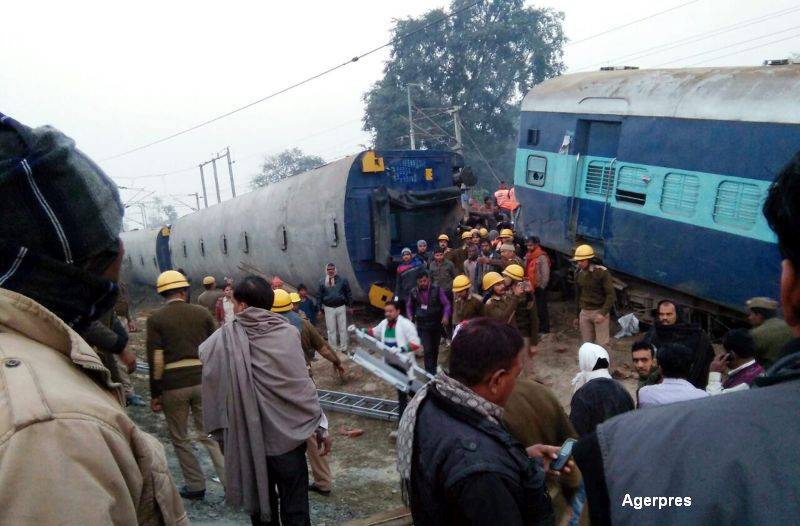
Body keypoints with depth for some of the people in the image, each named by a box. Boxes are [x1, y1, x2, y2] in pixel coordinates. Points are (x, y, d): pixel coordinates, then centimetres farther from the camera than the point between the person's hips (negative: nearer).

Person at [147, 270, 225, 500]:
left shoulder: (155, 319, -4)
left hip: (173, 384, -2)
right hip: (202, 380, 3)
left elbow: (156, 360, -8)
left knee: (180, 438, 14)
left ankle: (195, 486, 20)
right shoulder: (202, 313, 4)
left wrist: (155, 394, 0)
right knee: (210, 434, 10)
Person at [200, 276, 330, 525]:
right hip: (286, 435, -1)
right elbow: (302, 385, -8)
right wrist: (321, 425, 0)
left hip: (247, 438, 2)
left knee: (260, 503, 18)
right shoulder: (287, 333, -10)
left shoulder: (224, 338, -7)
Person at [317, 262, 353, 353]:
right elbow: (319, 296, 4)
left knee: (343, 328, 7)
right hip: (329, 308, 0)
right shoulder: (322, 282, 0)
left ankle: (343, 348, 18)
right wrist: (320, 308, 1)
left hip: (341, 307, 0)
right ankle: (333, 348, 18)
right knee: (331, 330, 7)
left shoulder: (342, 280, -2)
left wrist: (349, 305, 2)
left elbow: (348, 293, 3)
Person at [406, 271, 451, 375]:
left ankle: (433, 370, 37)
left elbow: (446, 304, -8)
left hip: (436, 324, 1)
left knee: (435, 349, 17)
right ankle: (430, 373, -6)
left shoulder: (437, 289, -11)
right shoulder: (414, 292, -5)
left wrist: (446, 316, -24)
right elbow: (409, 306, 12)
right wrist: (410, 318, -2)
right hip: (422, 326, -1)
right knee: (427, 350, -10)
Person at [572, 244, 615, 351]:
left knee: (603, 344, -3)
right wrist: (577, 316, 18)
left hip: (599, 311, -5)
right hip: (584, 312, 5)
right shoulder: (578, 273, 4)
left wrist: (603, 313, -23)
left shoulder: (602, 272, -14)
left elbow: (610, 294, -14)